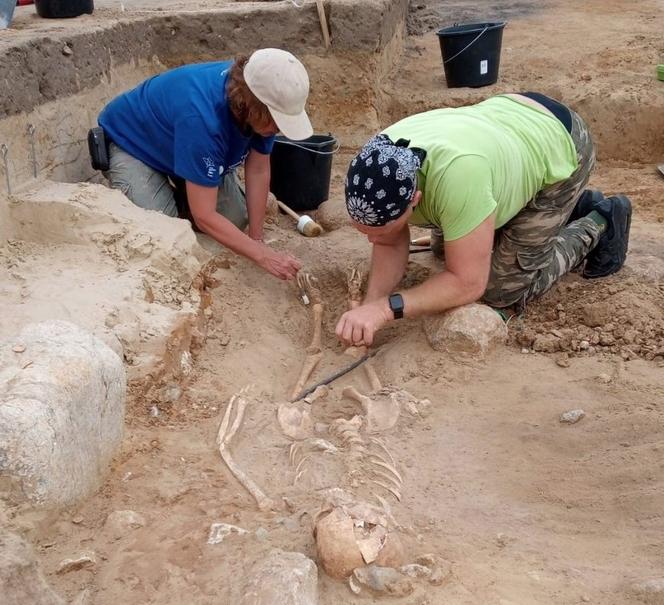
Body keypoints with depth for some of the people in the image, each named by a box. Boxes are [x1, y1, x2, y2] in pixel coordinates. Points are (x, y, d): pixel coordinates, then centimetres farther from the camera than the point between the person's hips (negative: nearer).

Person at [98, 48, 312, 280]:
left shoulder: (261, 106, -25)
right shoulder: (201, 118, -44)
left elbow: (258, 171, -11)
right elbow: (204, 216, -40)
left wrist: (256, 237, -12)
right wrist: (263, 255, -39)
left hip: (193, 147, 6)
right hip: (131, 143, -6)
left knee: (237, 221, -5)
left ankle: (178, 194, 20)